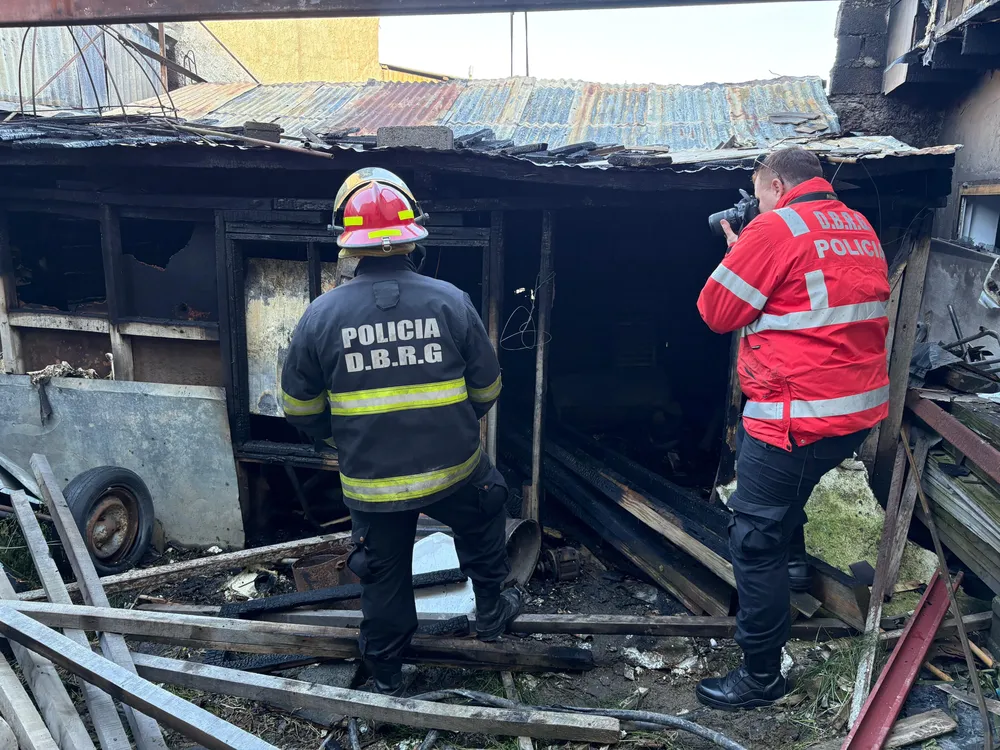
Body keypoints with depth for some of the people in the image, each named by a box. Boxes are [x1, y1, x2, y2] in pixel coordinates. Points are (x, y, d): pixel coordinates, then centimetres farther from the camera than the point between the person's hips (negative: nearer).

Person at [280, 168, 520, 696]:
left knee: (384, 574, 20)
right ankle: (491, 611, 46)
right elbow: (486, 388, -2)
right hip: (454, 469, 0)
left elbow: (300, 407, 0)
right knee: (482, 521, 31)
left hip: (371, 481, 1)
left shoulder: (321, 315, -11)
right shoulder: (450, 301, -12)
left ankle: (386, 675, 40)